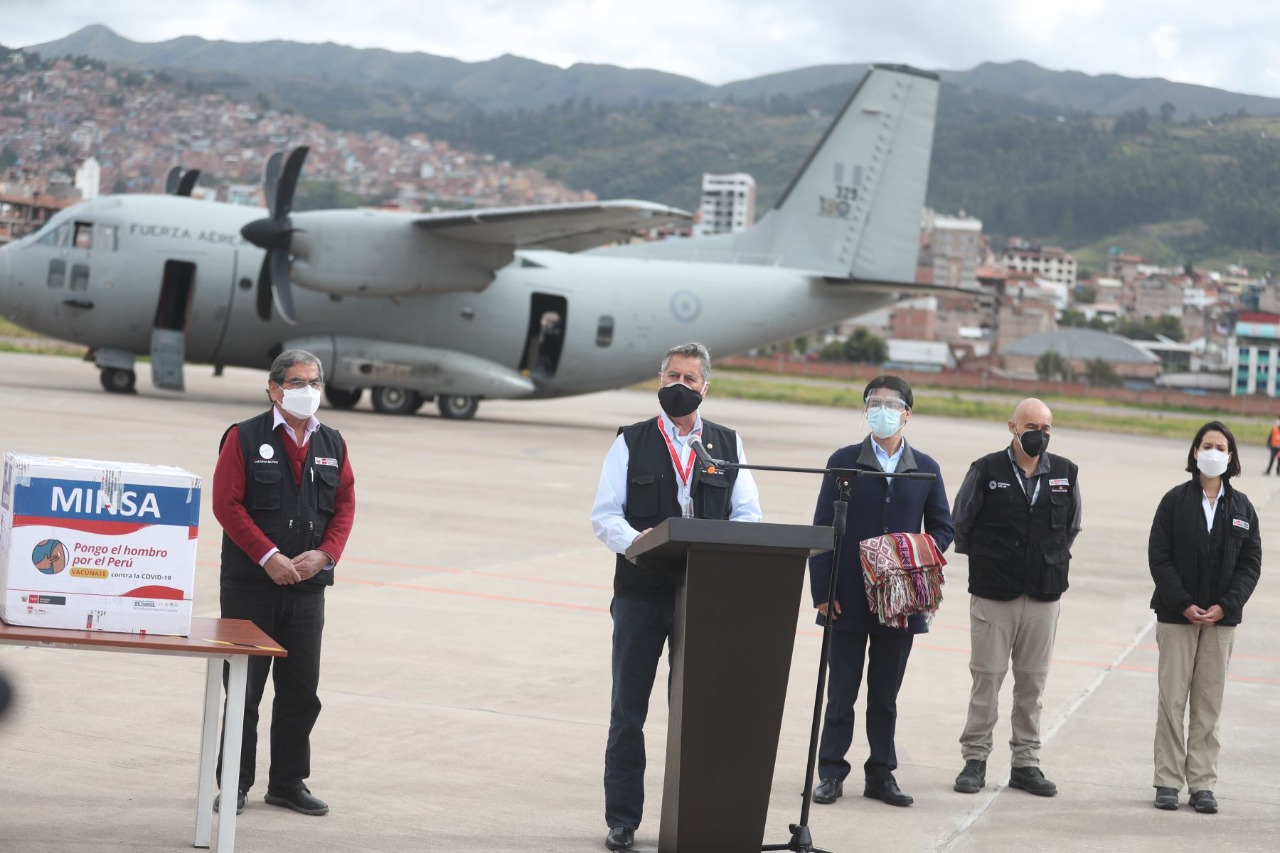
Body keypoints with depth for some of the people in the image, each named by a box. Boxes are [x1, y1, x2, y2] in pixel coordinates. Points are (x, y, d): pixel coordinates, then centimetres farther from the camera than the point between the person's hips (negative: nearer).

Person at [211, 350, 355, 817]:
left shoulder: (332, 444, 10)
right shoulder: (245, 439, -4)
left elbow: (345, 506, 10)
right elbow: (227, 503, -10)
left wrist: (324, 554, -7)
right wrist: (269, 557, -16)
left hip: (307, 584, 4)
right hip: (250, 583, -4)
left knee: (301, 689, 6)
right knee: (244, 686, 2)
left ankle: (288, 782, 17)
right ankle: (234, 783, 10)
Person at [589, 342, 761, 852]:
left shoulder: (728, 445, 11)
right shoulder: (631, 443, 7)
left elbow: (748, 515, 7)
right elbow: (605, 514, 1)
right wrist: (635, 539, -20)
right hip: (641, 593, -1)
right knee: (628, 709, 3)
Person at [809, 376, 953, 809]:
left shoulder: (926, 469, 7)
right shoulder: (844, 462, 2)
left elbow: (942, 528, 12)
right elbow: (823, 529, 0)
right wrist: (822, 591, -7)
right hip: (849, 598, -2)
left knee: (886, 693, 9)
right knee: (842, 691, 3)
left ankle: (881, 774, 16)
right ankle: (831, 772, 10)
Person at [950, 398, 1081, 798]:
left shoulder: (1065, 473, 5)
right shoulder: (986, 471, -4)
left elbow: (1072, 527, 20)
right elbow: (960, 525, 6)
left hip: (1044, 595, 2)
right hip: (993, 594, -2)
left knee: (1032, 681, 6)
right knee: (986, 677, 0)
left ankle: (1026, 762, 13)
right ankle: (975, 759, 8)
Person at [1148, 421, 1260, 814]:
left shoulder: (1242, 508, 6)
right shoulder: (1176, 501, -1)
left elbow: (1251, 563, 4)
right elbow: (1159, 556, -4)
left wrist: (1224, 607, -9)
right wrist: (1184, 604, -13)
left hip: (1221, 619, 2)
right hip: (1176, 616, -2)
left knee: (1209, 704, 3)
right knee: (1172, 700, -1)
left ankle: (1202, 784, 7)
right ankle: (1168, 781, 5)